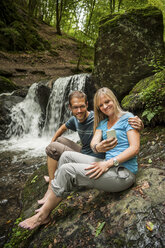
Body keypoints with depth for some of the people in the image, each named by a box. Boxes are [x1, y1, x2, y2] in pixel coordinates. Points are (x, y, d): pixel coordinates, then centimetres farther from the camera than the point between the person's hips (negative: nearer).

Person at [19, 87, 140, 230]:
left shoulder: (127, 118, -4)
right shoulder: (103, 123, 17)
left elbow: (135, 148, -14)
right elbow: (93, 143, 1)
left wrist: (109, 163, -22)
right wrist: (98, 147, -25)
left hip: (124, 173, -7)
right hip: (109, 166, 7)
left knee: (67, 170, -18)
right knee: (67, 155, 0)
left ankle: (43, 215, -2)